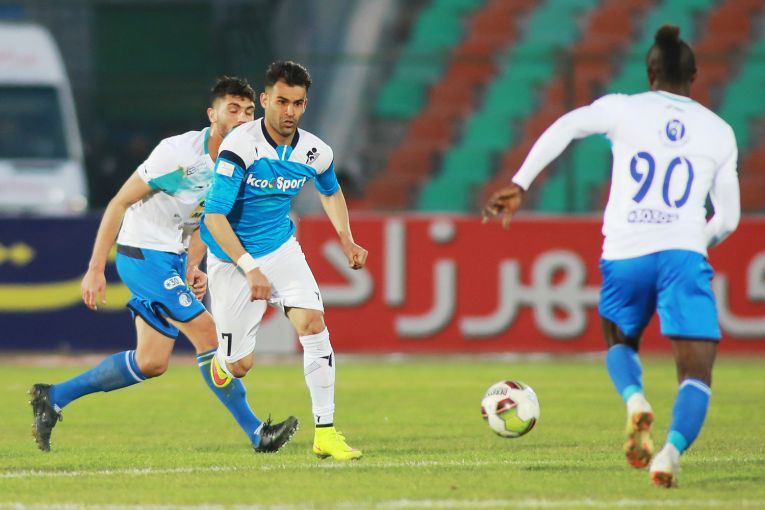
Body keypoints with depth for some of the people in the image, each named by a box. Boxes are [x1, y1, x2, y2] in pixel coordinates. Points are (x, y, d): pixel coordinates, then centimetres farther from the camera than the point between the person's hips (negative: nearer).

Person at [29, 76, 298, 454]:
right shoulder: (179, 152, -20)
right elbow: (119, 203, -15)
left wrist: (191, 268, 1)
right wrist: (95, 269, -17)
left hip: (173, 259, 9)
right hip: (143, 253, -9)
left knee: (152, 362, 9)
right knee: (207, 333, -14)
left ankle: (53, 397, 20)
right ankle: (256, 433, -10)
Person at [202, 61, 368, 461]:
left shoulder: (315, 153, -7)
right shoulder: (240, 147, -24)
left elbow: (330, 193, 19)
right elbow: (214, 217, -25)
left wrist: (346, 240, 6)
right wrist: (250, 269, -31)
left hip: (282, 247, 4)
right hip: (232, 257, -4)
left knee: (313, 323, -19)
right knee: (240, 365, -1)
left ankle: (325, 432, -14)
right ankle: (223, 359, 41)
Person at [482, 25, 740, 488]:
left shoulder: (624, 109, 9)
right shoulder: (719, 131, 14)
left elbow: (565, 128, -9)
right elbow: (728, 219, 15)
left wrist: (519, 185, -9)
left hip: (624, 254, 1)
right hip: (684, 254, -1)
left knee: (620, 343, 27)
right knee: (697, 374, -1)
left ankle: (635, 399, -5)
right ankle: (672, 450, -30)